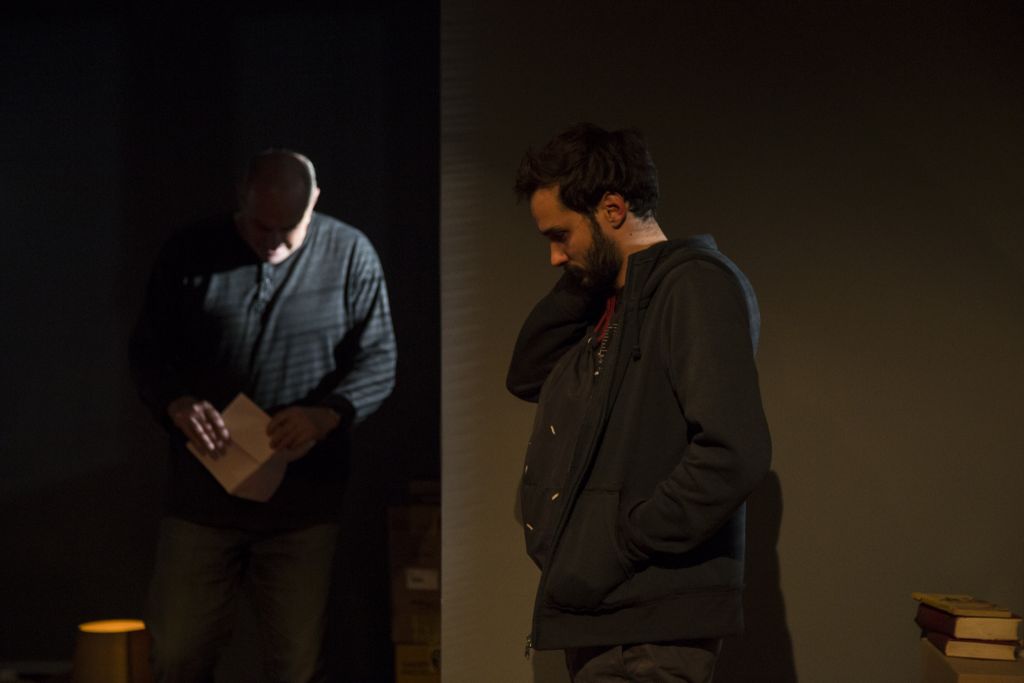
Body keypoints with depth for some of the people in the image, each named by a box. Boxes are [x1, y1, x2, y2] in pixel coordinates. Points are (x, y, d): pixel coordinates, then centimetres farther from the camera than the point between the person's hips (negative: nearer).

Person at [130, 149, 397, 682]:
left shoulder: (350, 256, -2)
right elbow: (147, 351, 2)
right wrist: (177, 404, -20)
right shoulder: (189, 254, -1)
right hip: (202, 494, 1)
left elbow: (378, 362, -3)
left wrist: (328, 413, -22)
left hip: (303, 502, -1)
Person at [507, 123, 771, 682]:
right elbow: (528, 376, 18)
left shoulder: (694, 285, -12)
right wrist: (575, 283, 7)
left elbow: (732, 453, -22)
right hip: (599, 616, 9)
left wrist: (621, 546, -17)